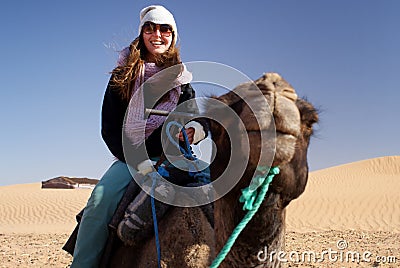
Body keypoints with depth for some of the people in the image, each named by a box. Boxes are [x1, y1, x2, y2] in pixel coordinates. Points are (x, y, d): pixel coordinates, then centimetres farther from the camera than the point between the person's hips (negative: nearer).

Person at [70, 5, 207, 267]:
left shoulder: (180, 79, 16)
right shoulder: (123, 77, 11)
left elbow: (201, 118, 11)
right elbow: (109, 129, 3)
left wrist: (195, 129, -16)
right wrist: (140, 162, -11)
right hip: (131, 157, -1)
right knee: (101, 198, -29)